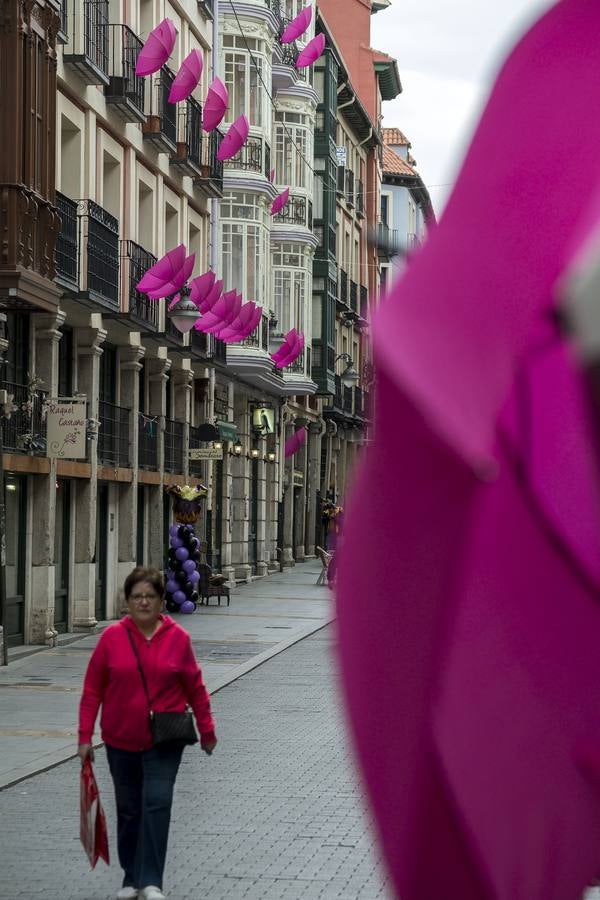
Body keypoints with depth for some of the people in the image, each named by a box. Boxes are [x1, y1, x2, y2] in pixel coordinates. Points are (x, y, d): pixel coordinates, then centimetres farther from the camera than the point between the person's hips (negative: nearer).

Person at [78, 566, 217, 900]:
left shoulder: (178, 638, -4)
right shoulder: (112, 637, -4)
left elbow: (195, 688, 4)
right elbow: (93, 690, 0)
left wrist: (207, 730, 8)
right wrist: (85, 736, -2)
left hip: (164, 740, -2)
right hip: (121, 740, 2)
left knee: (157, 804, -13)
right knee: (129, 809, 11)